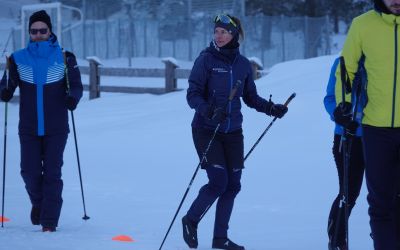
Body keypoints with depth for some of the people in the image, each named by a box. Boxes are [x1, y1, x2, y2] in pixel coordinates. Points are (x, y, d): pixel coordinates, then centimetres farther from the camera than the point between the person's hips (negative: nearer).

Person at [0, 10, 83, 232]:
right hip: (29, 128, 1)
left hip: (56, 128, -1)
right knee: (30, 172, -3)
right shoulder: (18, 59, 3)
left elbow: (76, 86, 2)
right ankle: (38, 203, 29)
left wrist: (73, 97, -19)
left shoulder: (64, 58, 0)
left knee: (52, 173, -6)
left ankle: (49, 221, 0)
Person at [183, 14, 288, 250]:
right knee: (218, 181, -12)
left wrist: (271, 108, -1)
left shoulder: (243, 64, 5)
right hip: (207, 130, -5)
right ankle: (191, 220, 12)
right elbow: (193, 94, -12)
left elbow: (250, 97, 14)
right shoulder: (206, 60, -8)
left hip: (233, 131, 5)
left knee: (232, 184, 3)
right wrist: (208, 111, -29)